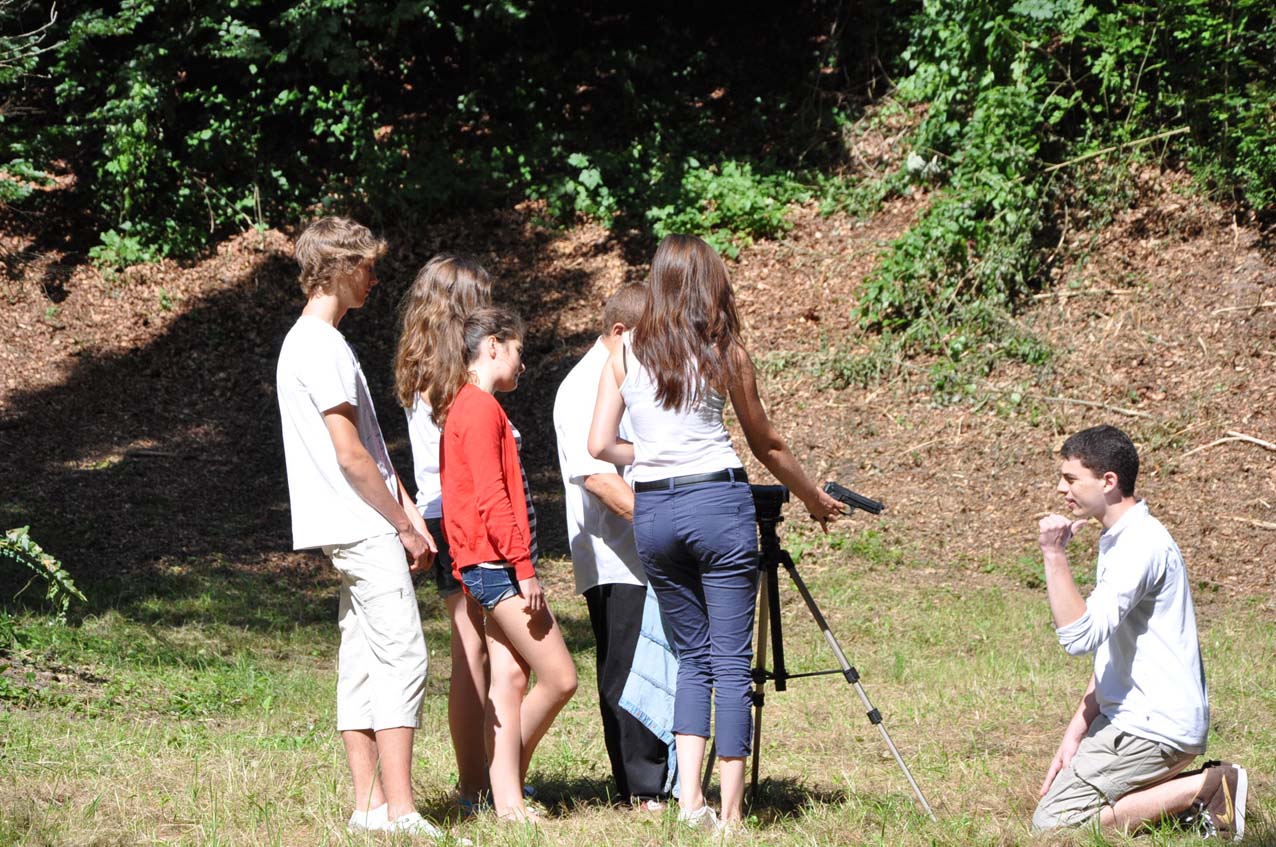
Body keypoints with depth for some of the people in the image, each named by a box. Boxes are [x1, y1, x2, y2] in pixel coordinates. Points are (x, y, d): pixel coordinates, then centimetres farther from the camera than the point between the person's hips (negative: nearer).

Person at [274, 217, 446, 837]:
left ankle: (368, 805, 9)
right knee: (402, 658, -12)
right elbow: (350, 453, -17)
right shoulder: (322, 348, -14)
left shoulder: (309, 342, 19)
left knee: (363, 664, 8)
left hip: (353, 532, 10)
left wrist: (410, 518, 14)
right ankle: (400, 812, -16)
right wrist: (404, 525, -9)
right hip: (364, 529, -10)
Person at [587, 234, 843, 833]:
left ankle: (689, 797, 2)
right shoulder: (726, 352, -1)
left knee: (692, 654, 16)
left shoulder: (624, 352, 5)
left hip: (651, 512, 3)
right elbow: (766, 445, 9)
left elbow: (601, 445, 3)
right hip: (718, 503, -3)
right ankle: (729, 813, -2)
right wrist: (814, 499, 24)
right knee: (731, 660, 0)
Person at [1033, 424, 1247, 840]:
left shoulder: (1141, 544, -18)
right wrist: (1075, 734, 10)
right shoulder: (1118, 540, 16)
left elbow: (1080, 635, -28)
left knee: (1052, 822, -13)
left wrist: (1054, 554, -25)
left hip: (1154, 726, -10)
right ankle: (1205, 788, 7)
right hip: (1132, 717, 10)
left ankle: (1206, 789, -10)